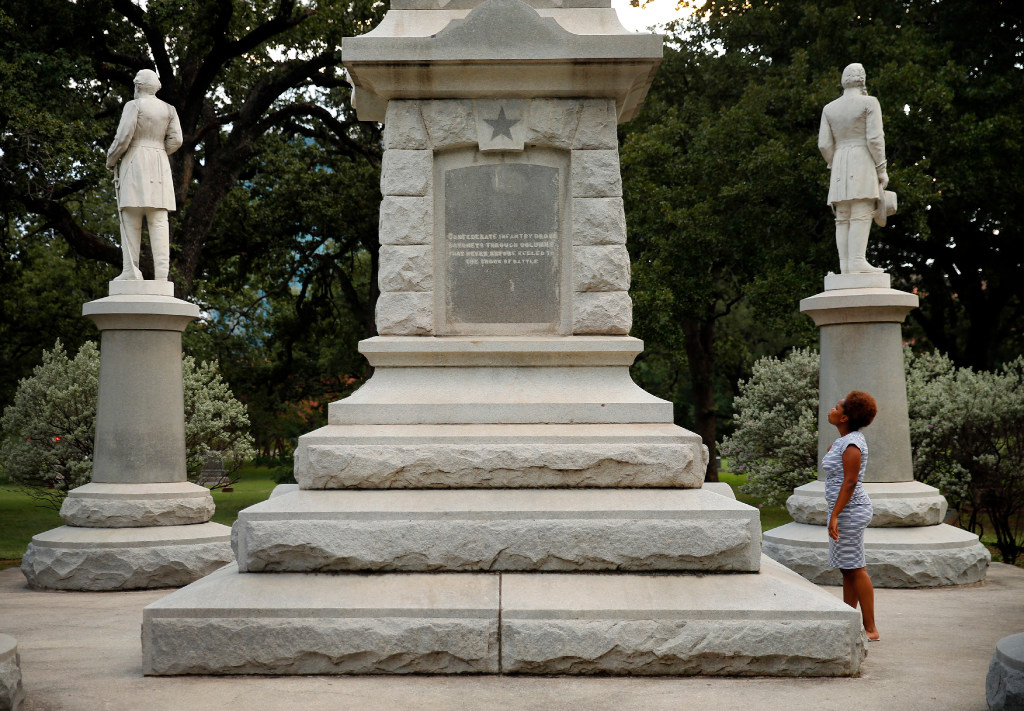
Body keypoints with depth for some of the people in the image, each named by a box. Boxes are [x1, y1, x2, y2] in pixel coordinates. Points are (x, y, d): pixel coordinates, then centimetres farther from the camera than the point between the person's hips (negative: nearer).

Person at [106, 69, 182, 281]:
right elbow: (175, 140, 4)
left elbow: (123, 137, -11)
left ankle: (131, 270, -13)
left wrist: (110, 160, 3)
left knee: (131, 218, -5)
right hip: (159, 167, 5)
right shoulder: (168, 109, 11)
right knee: (158, 220, -1)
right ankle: (161, 272, -12)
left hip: (134, 163, -4)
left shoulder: (134, 105, -4)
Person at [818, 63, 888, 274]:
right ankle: (857, 262, -20)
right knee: (861, 214, -11)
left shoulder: (829, 108, 12)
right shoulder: (869, 103, -2)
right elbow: (875, 139, -9)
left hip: (840, 165, 5)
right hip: (863, 162, -5)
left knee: (843, 217, 3)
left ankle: (845, 264, -4)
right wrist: (882, 169, -5)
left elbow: (824, 144, 6)